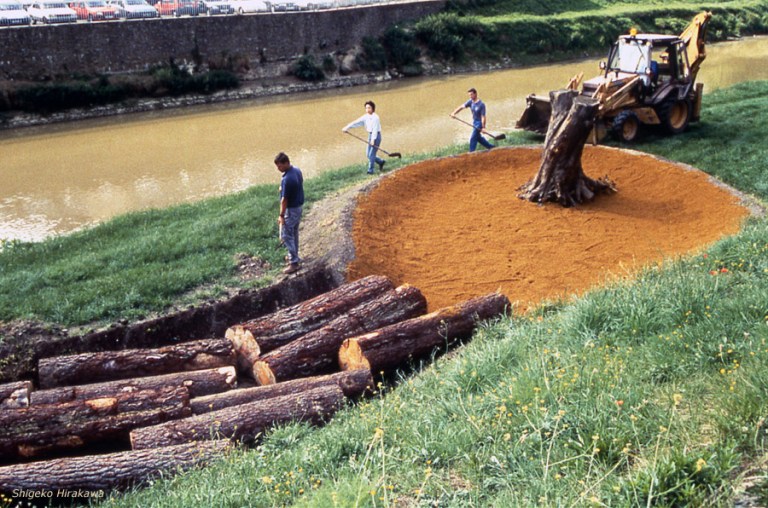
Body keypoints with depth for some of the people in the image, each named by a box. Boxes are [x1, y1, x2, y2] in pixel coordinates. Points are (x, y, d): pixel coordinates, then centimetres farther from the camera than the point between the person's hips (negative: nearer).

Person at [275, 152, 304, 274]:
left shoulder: (287, 179, -29)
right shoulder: (297, 170, 0)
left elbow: (284, 199, -24)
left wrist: (281, 215, -16)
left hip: (291, 209, -9)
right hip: (299, 206, 9)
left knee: (287, 236, -1)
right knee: (294, 233, 22)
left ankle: (294, 263, 2)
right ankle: (294, 256, 35)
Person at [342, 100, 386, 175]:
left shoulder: (375, 117, -15)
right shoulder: (366, 117, 7)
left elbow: (375, 129, -21)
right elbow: (356, 123, 2)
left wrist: (373, 139, -28)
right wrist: (347, 127, -8)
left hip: (376, 136, -8)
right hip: (370, 136, 8)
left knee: (371, 154, -8)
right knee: (368, 154, 11)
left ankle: (370, 170, 1)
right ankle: (381, 162, 28)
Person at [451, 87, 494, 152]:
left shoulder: (481, 104, -23)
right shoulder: (470, 102, -4)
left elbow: (483, 116, -22)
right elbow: (461, 107, -10)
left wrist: (483, 127, -24)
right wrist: (454, 113, -24)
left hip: (479, 123, -8)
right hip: (474, 122, 8)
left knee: (473, 139, -9)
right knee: (478, 138, 20)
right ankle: (491, 147, 36)